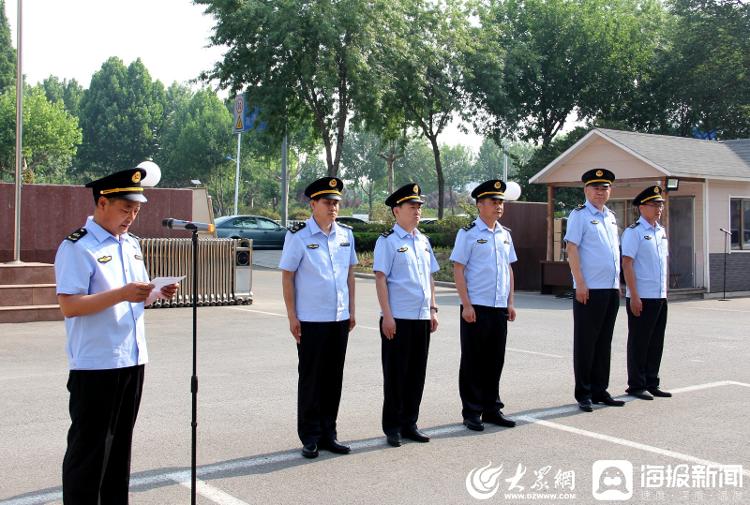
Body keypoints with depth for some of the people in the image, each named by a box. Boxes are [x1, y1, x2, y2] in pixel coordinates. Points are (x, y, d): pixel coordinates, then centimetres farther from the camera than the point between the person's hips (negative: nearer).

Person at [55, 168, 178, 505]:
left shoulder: (131, 244, 13)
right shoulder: (77, 247, -12)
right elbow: (69, 306, -19)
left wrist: (157, 294, 0)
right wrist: (122, 293, -27)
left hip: (132, 359, 8)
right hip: (95, 364, -8)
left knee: (120, 443, 17)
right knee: (89, 448, 2)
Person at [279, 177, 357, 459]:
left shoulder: (346, 234, 7)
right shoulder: (298, 236, -7)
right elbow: (287, 277, -6)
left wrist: (351, 310, 11)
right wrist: (292, 317, -9)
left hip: (340, 319, 5)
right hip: (311, 320, -5)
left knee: (334, 378, 11)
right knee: (310, 379, 4)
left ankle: (328, 434, 23)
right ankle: (310, 438, 16)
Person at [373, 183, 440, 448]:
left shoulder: (423, 241, 14)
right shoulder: (387, 241, -6)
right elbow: (380, 279, -10)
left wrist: (433, 309, 13)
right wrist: (387, 316, -15)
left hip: (422, 317, 6)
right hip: (398, 318, -6)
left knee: (417, 373, 11)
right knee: (395, 374, 2)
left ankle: (410, 424, 23)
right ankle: (392, 428, 13)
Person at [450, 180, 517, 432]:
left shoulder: (505, 235, 13)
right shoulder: (468, 234, -5)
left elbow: (509, 269, 17)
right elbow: (458, 270, -8)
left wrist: (510, 303, 12)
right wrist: (466, 305, -13)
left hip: (500, 307, 6)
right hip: (476, 307, -6)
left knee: (495, 360, 12)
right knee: (473, 362, 3)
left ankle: (492, 409, 24)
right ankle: (471, 413, 13)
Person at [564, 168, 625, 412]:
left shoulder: (611, 217, 17)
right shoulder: (579, 215, -5)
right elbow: (571, 249, -11)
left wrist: (618, 283, 17)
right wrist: (580, 284, -17)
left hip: (612, 290, 7)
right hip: (589, 290, -7)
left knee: (604, 342, 12)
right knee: (585, 342, 0)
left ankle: (600, 390, 21)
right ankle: (583, 394, 8)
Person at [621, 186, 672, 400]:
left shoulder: (662, 232, 14)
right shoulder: (633, 232, -9)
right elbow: (627, 264, -13)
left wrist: (665, 291, 17)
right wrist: (634, 297, -17)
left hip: (660, 298, 7)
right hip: (641, 298, -7)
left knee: (656, 342, 12)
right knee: (639, 343, 2)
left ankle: (652, 383, 23)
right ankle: (636, 386, 11)